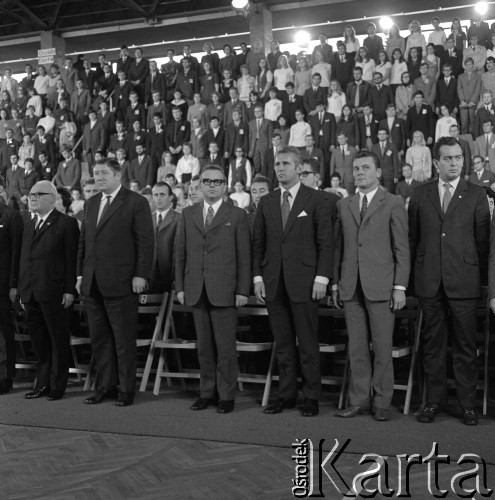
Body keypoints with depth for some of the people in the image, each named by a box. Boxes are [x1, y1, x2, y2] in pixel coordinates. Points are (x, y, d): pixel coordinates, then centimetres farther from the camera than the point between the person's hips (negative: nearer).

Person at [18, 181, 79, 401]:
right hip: (30, 295, 6)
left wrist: (70, 290, -13)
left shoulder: (67, 223, -3)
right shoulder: (29, 226, 18)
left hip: (54, 293, -6)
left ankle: (58, 386, 11)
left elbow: (72, 259, -8)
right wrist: (22, 291, 12)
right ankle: (43, 384, 20)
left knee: (58, 341, 3)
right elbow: (24, 259, 17)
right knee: (39, 343, 11)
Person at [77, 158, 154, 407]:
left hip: (120, 283, -6)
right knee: (99, 339, 10)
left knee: (124, 340, 1)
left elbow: (146, 242, -8)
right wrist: (80, 274, 12)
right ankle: (105, 387, 19)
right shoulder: (90, 203, 16)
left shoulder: (136, 202, -4)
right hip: (92, 284, 6)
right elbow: (83, 241, 18)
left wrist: (140, 275, -13)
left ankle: (127, 389, 12)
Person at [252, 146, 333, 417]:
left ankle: (311, 397, 11)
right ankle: (286, 395, 18)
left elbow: (326, 242, -3)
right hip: (273, 283, 4)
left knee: (307, 344, 1)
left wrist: (322, 278, -10)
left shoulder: (316, 200, 0)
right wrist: (258, 277, 4)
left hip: (304, 281, -4)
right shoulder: (266, 202, 13)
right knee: (282, 344, 9)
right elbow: (258, 243, 13)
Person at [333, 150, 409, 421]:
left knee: (383, 348, 1)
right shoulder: (343, 205, 14)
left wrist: (400, 287, -7)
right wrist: (335, 283, 9)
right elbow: (338, 247, 14)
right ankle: (359, 400, 16)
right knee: (356, 347, 7)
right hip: (351, 287, 4)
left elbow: (402, 249, -1)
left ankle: (382, 402, 11)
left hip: (380, 286, -4)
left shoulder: (393, 204, 2)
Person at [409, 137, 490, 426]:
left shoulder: (476, 195, 4)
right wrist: (415, 274, 6)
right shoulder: (420, 194, 8)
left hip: (463, 280, -1)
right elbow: (413, 237, 9)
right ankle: (434, 400, 19)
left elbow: (483, 239, 4)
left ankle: (468, 404, 14)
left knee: (465, 344, 4)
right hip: (429, 281, 2)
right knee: (432, 343, 8)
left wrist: (481, 276, 3)